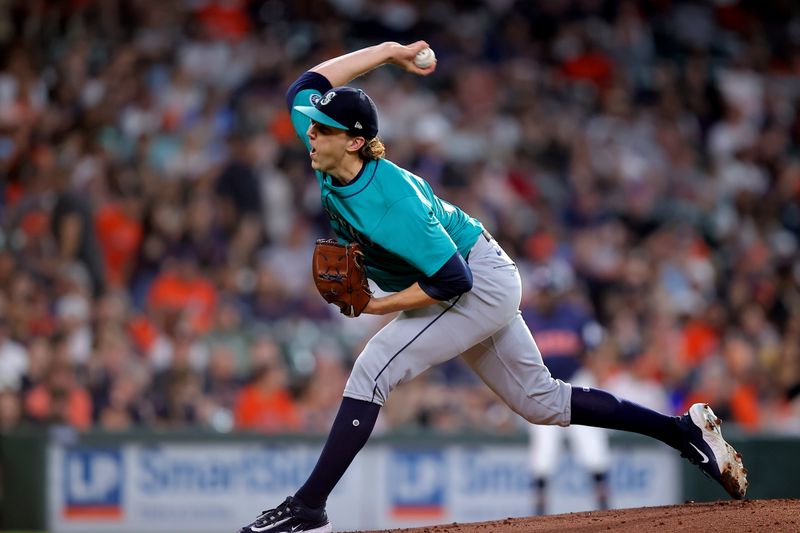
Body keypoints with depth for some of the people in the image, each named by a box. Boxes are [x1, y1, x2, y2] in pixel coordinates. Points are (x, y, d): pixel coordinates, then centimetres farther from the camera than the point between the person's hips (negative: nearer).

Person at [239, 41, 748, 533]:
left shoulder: (392, 203, -33)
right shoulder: (326, 159, -11)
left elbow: (452, 281, -30)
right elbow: (306, 84, 4)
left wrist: (372, 306, -25)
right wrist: (389, 51, 2)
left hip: (481, 283, -10)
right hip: (481, 285, 10)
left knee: (372, 370, -21)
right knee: (540, 401, 16)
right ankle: (686, 431, 22)